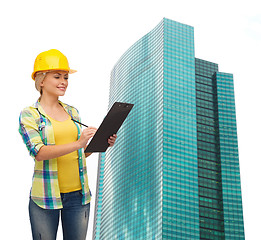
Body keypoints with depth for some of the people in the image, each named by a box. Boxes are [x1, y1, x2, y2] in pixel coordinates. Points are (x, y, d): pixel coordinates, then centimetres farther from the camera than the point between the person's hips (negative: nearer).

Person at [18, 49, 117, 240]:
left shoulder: (72, 112, 12)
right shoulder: (29, 115, -3)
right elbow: (39, 152, -17)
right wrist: (77, 144, -28)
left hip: (78, 194, 4)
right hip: (46, 195, -4)